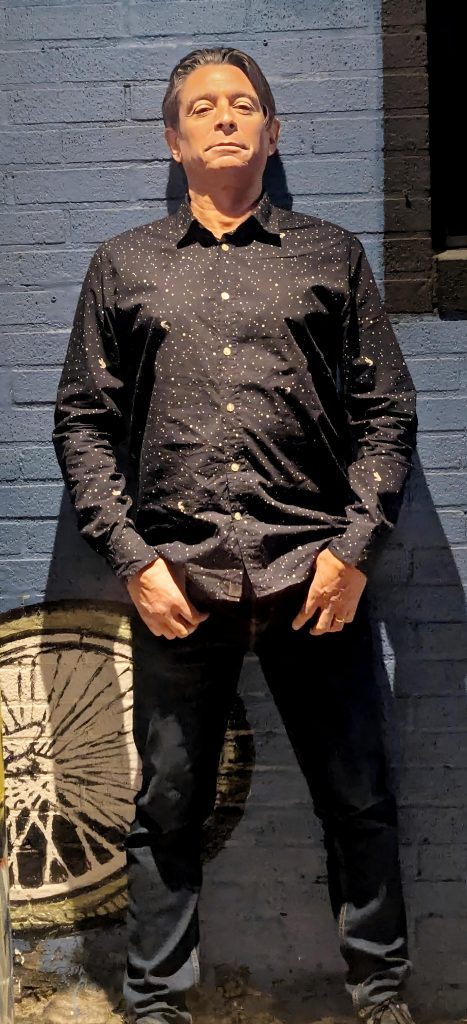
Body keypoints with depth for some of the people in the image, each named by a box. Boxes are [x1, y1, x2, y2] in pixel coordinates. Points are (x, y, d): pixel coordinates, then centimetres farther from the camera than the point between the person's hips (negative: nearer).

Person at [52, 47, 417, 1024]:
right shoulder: (123, 265, 13)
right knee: (169, 805, 8)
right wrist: (133, 559, -2)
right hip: (178, 576, 1)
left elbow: (387, 412, 8)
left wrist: (354, 548, -4)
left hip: (314, 570, 0)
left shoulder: (331, 255, 12)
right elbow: (83, 422, 9)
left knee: (357, 798, 7)